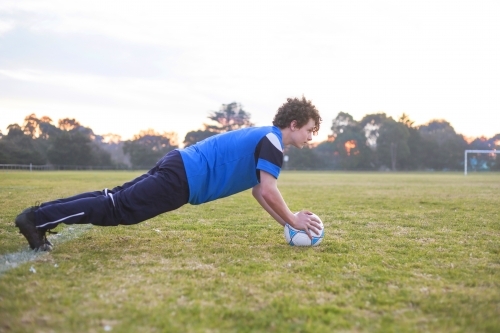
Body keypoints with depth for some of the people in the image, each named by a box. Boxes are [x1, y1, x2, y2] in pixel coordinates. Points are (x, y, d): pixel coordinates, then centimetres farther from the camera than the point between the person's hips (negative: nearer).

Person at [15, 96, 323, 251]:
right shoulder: (272, 142, -9)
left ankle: (41, 214, 11)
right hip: (183, 179, -9)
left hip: (180, 167, 9)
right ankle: (36, 218, -7)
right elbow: (268, 191, -19)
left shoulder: (263, 138, 21)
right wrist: (293, 221, -6)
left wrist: (287, 220, 19)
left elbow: (258, 191, 25)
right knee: (116, 209, -9)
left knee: (114, 199, 9)